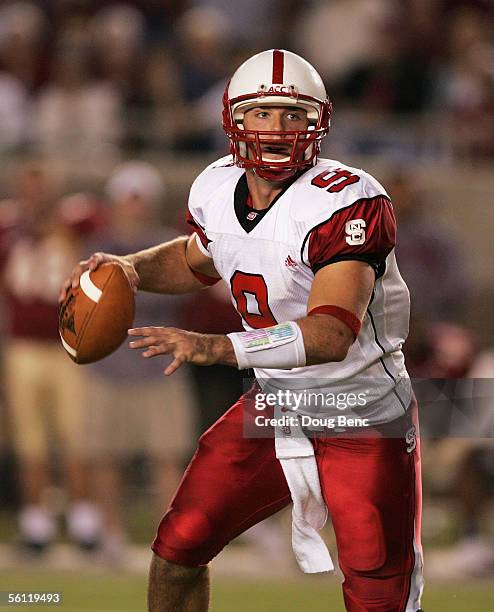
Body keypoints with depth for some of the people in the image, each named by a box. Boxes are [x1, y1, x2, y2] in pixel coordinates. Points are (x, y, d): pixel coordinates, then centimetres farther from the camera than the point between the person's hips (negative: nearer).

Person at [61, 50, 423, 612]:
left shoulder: (346, 202, -24)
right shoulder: (218, 191, -2)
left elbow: (332, 333, -34)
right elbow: (198, 260, 22)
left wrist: (213, 348, -43)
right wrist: (126, 269, 2)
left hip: (365, 418, -6)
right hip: (272, 407, 6)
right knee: (177, 549, 3)